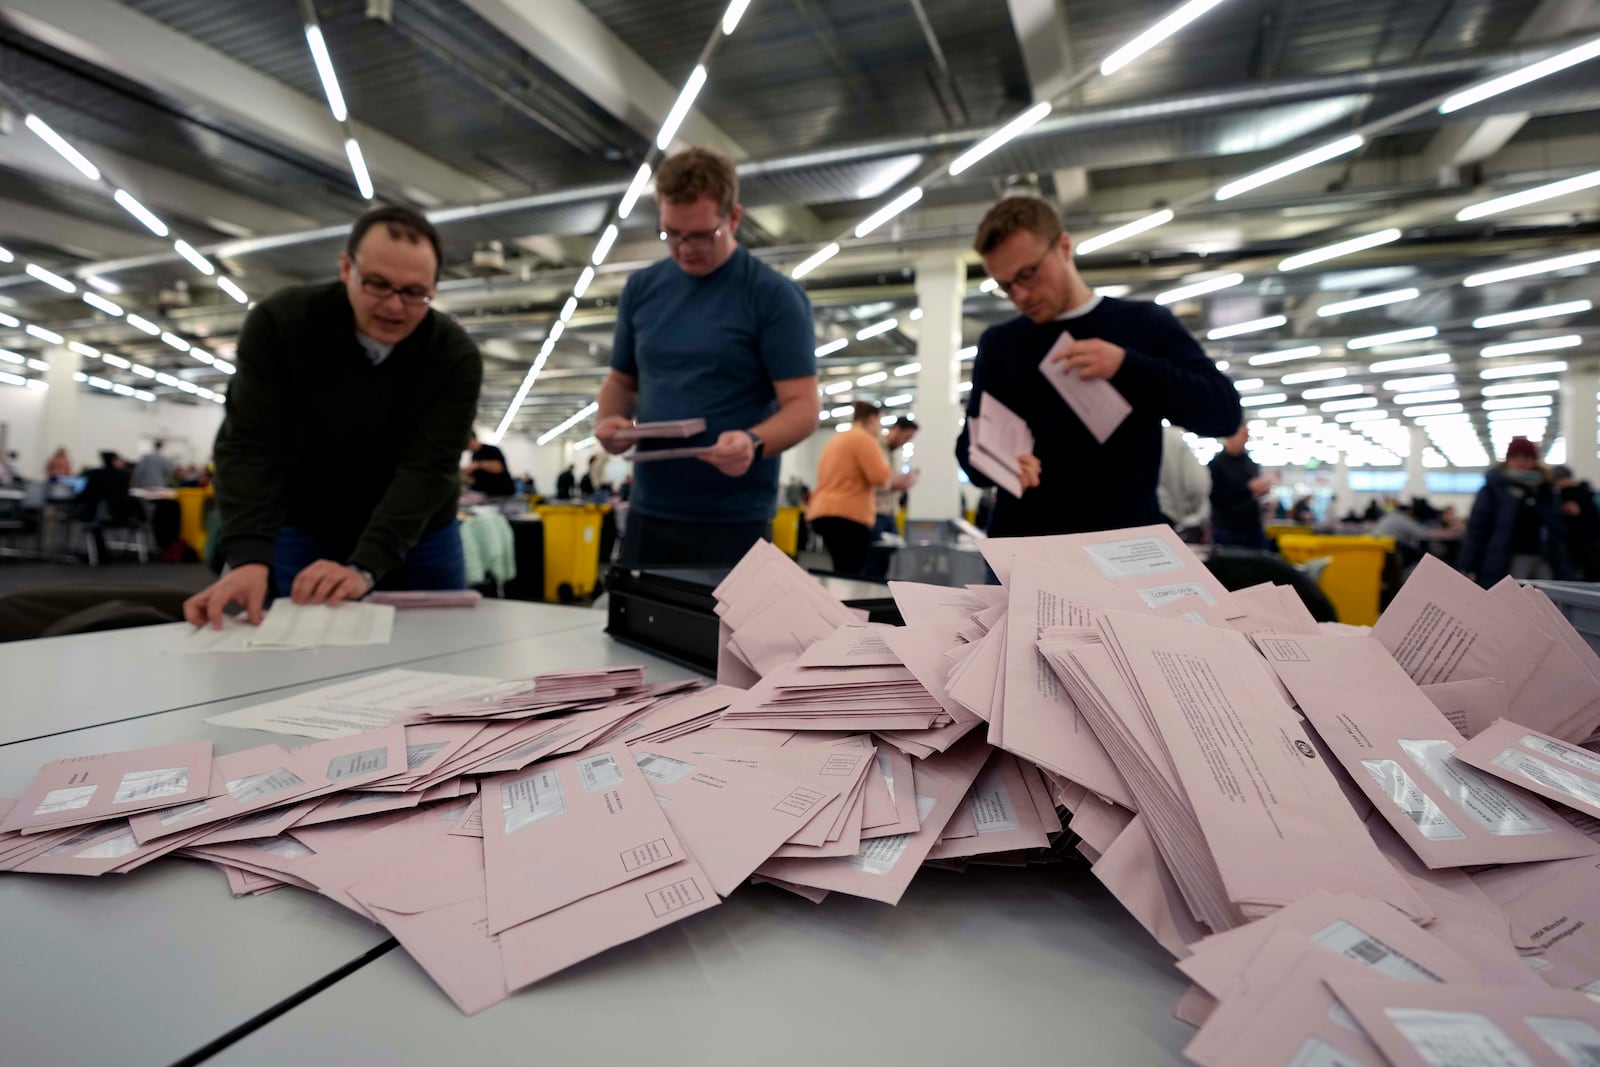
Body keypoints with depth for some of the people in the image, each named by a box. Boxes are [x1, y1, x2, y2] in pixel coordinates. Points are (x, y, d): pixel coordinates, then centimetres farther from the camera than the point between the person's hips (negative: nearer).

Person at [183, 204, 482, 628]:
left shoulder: (456, 356, -19)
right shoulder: (277, 323, -17)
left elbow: (427, 470, -26)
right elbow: (250, 447, -21)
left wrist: (364, 567, -39)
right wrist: (249, 557, -36)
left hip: (419, 538, 0)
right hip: (303, 531, 0)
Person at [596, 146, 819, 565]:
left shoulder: (776, 296, -8)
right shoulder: (641, 288, 8)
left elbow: (803, 405, -11)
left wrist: (754, 443, -30)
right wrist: (608, 420, -5)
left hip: (733, 519, -4)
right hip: (648, 512, 5)